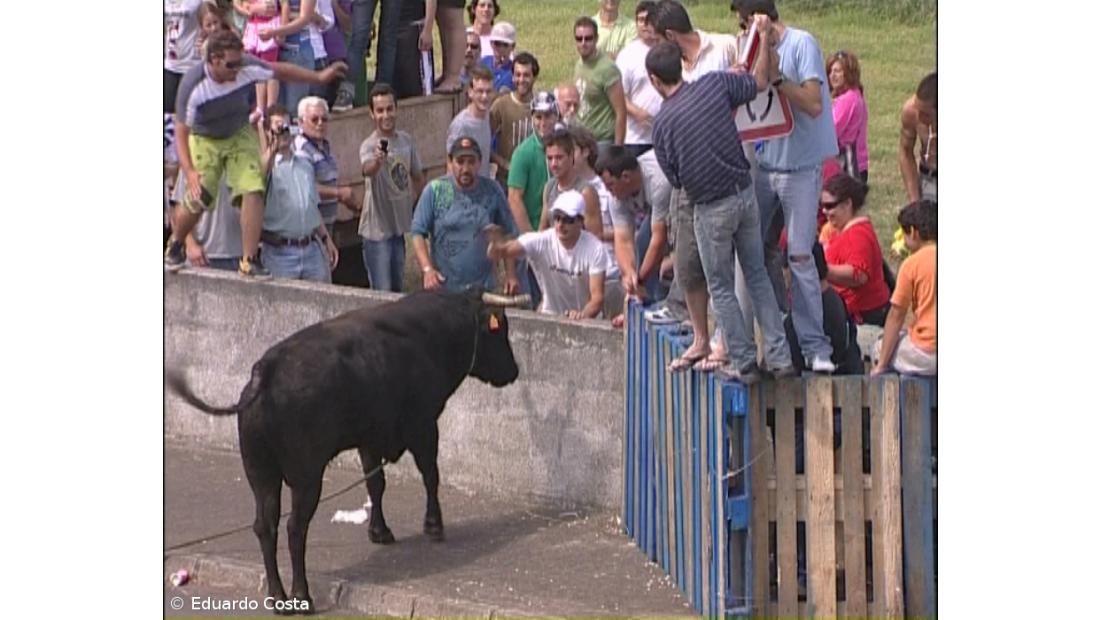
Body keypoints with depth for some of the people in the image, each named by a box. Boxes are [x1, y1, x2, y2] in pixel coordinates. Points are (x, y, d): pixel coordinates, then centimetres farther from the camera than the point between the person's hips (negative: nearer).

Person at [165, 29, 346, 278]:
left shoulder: (247, 68, -23)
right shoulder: (193, 85, -31)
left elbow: (280, 70, -1)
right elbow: (181, 131, -28)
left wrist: (318, 77, 6)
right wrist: (189, 171, -40)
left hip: (240, 135, 3)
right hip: (204, 140, -3)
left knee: (253, 190, -16)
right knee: (198, 200, -12)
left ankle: (249, 260, -10)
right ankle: (174, 247, 19)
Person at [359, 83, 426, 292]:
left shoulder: (406, 140, 3)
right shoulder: (369, 146, -18)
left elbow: (418, 177, 18)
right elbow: (368, 170, -42)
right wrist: (377, 161, -63)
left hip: (400, 227, 6)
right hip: (377, 229, -6)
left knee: (397, 290, 19)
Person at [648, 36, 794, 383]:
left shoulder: (663, 123, -10)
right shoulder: (715, 84, -6)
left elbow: (675, 179, -2)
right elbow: (760, 82, 6)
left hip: (711, 208, -4)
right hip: (745, 194, 4)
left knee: (721, 287, 12)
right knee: (757, 276, 16)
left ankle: (744, 363, 12)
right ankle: (779, 356, 13)